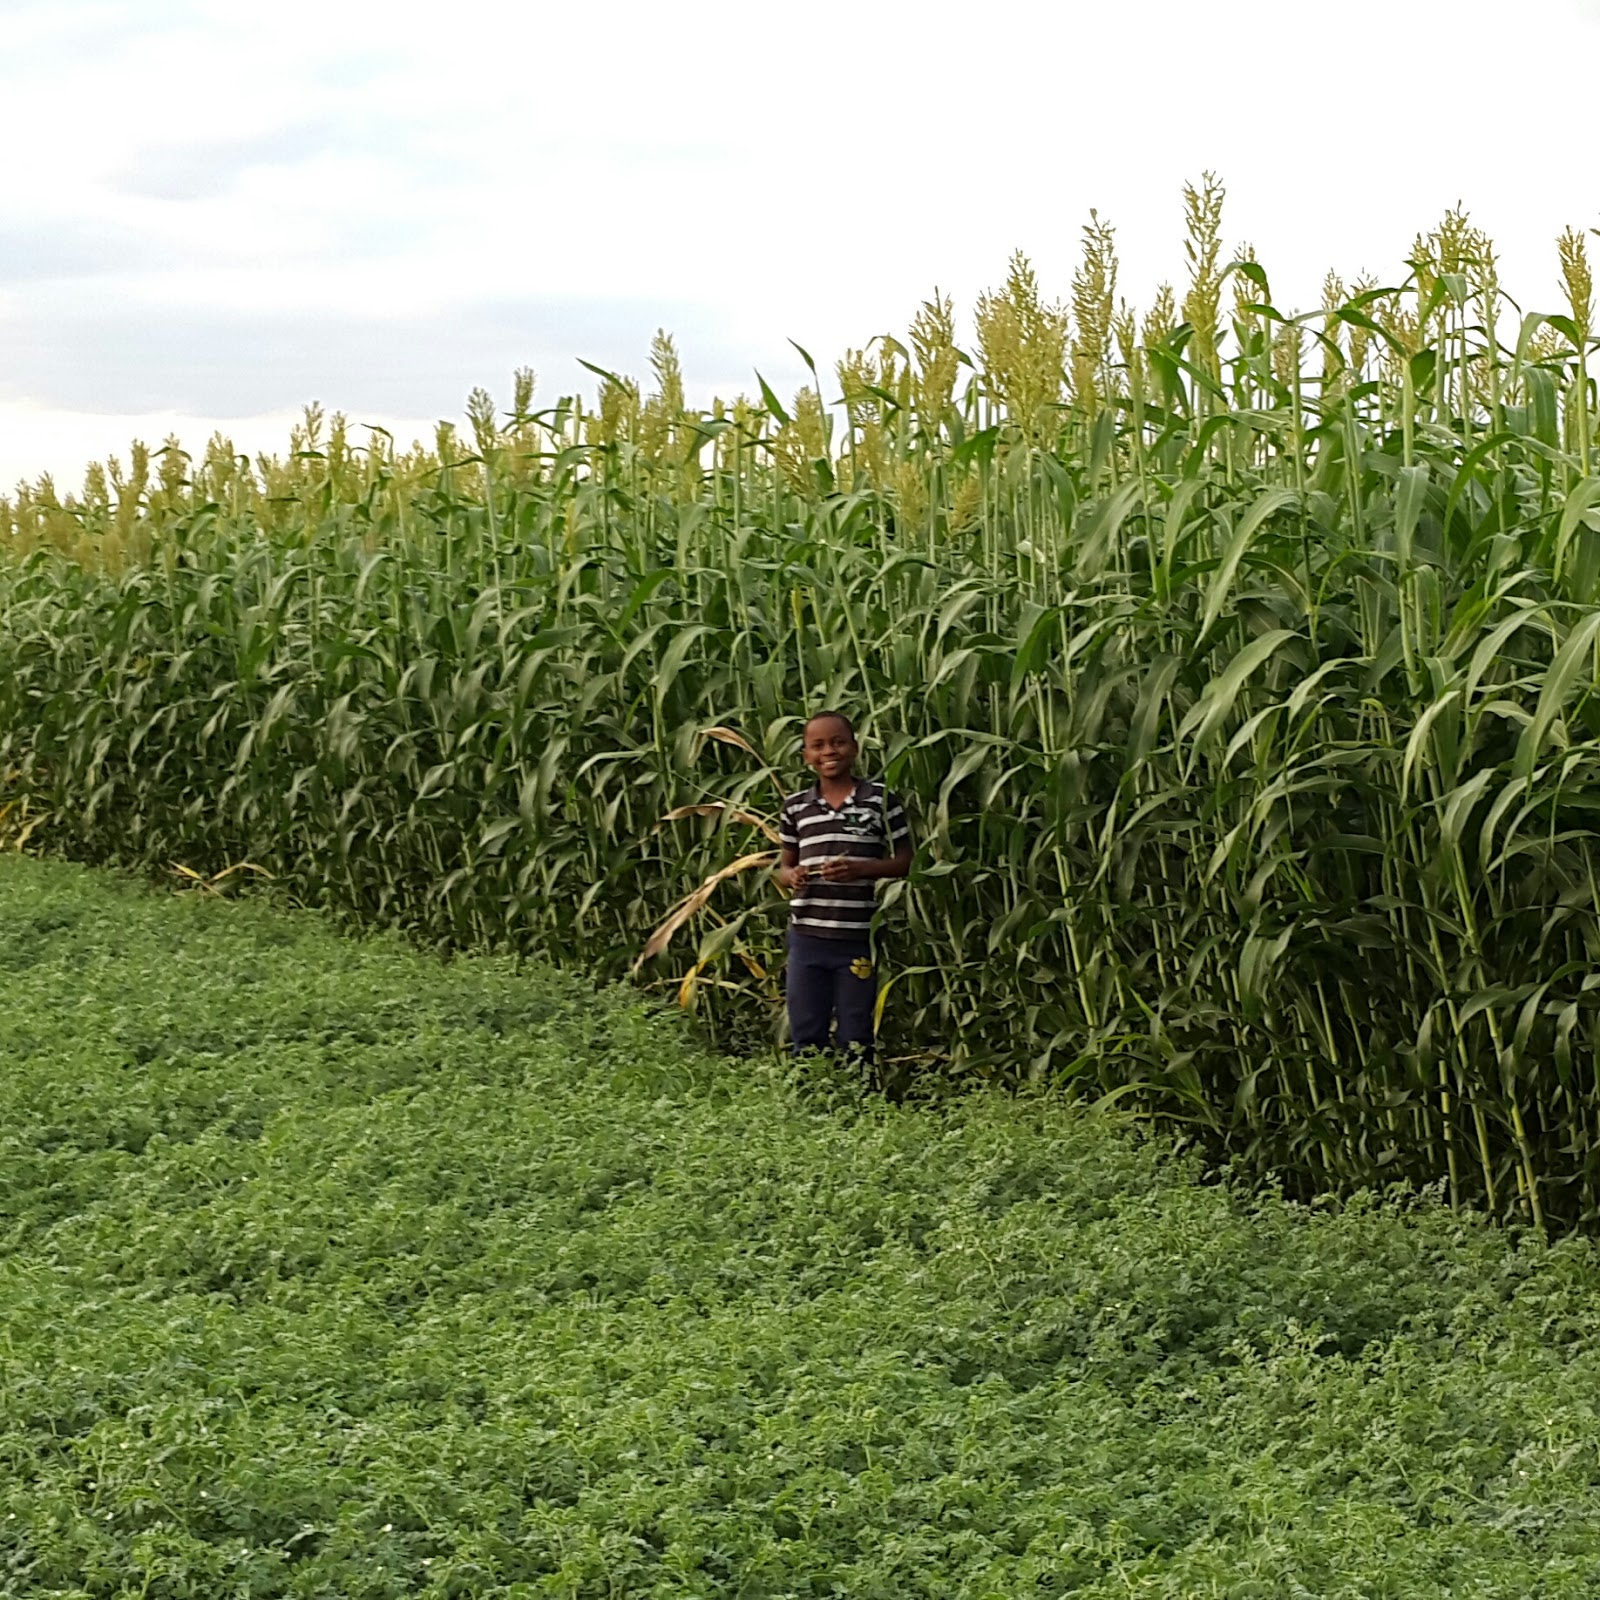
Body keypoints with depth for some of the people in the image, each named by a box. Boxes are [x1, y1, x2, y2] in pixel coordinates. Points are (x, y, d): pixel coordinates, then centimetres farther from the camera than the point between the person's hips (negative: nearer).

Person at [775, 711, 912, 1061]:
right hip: (807, 938, 3)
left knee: (854, 1040, 6)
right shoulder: (795, 807, 8)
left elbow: (904, 861, 0)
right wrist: (792, 876, -8)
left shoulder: (881, 800, -1)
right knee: (806, 1037, 9)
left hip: (860, 940, -3)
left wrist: (861, 869, -16)